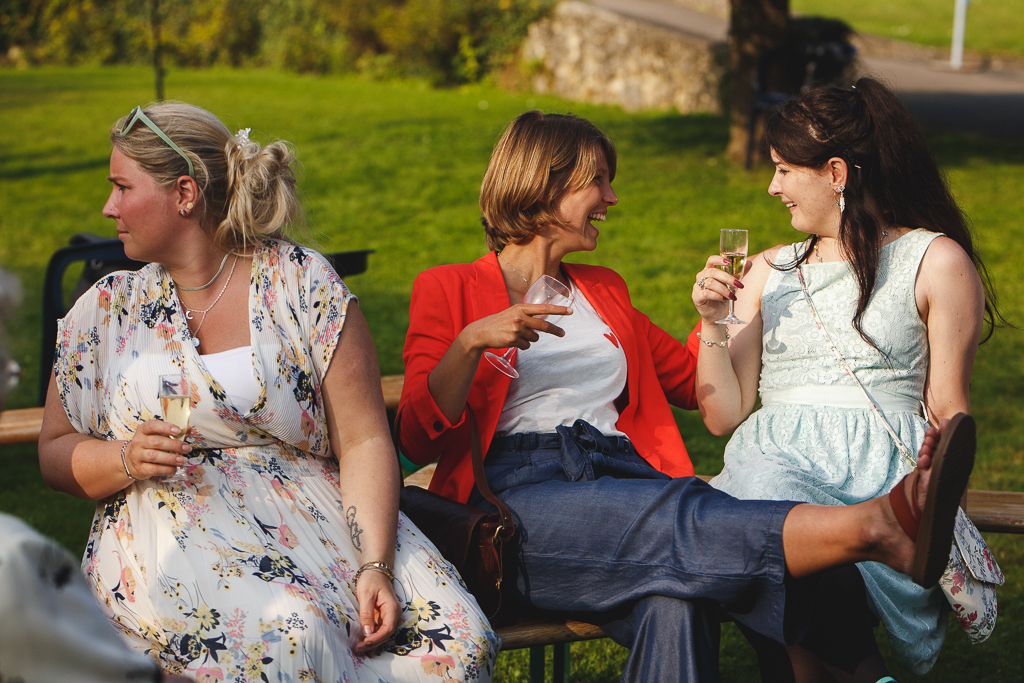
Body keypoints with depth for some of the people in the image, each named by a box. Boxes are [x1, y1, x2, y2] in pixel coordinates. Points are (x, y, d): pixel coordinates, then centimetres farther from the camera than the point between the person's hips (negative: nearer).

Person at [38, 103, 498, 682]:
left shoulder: (304, 282, 4)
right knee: (291, 635, -35)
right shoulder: (107, 309, 12)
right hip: (174, 535, 0)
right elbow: (56, 453, 15)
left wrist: (377, 567, -17)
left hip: (317, 518, 0)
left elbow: (364, 442, -3)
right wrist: (128, 459, -7)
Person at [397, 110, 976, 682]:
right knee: (682, 525, -38)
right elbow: (417, 440, 1)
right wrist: (471, 343, -14)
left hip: (623, 474, 5)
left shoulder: (603, 292, 30)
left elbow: (689, 383, 39)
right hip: (521, 491, -5)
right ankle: (870, 527, -58)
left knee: (675, 601, -36)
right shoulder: (449, 289, 13)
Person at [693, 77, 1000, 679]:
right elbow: (724, 416, 18)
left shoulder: (936, 261, 11)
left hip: (884, 461, -3)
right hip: (778, 456, 3)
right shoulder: (769, 269, 24)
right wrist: (713, 325, 3)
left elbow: (949, 412, 6)